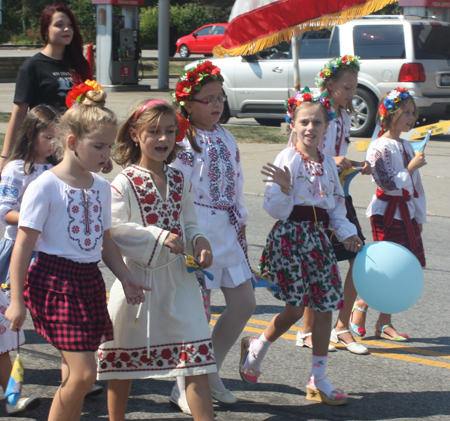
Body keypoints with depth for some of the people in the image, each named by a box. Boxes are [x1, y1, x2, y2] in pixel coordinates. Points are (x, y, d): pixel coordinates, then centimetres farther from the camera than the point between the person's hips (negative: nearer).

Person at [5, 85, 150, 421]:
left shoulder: (102, 187, 9)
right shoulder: (45, 187, -11)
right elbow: (23, 246, -10)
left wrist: (126, 277, 12)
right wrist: (16, 301, -11)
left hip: (89, 280, 7)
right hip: (54, 282, -7)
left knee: (74, 374, 10)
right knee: (83, 374, -12)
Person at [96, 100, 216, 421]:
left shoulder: (180, 180, 8)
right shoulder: (125, 183, -9)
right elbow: (115, 230, -18)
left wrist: (198, 241, -6)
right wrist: (160, 237, -24)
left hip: (178, 279, 4)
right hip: (137, 278, -4)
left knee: (197, 357, -3)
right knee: (125, 359, 10)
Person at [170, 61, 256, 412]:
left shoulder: (226, 138, 13)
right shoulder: (181, 140, -11)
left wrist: (240, 222, 18)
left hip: (226, 229, 8)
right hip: (195, 229, -8)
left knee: (244, 303, 8)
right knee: (198, 308, -5)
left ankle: (210, 372, 24)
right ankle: (184, 386, 11)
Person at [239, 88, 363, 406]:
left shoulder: (327, 163, 10)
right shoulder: (287, 159, -10)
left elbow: (337, 204, 20)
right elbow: (275, 209, -14)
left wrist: (347, 234, 10)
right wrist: (285, 188, -32)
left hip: (318, 236, 7)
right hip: (290, 236, -6)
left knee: (324, 307, 6)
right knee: (295, 308, -7)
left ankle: (319, 380, 16)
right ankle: (256, 348, 22)